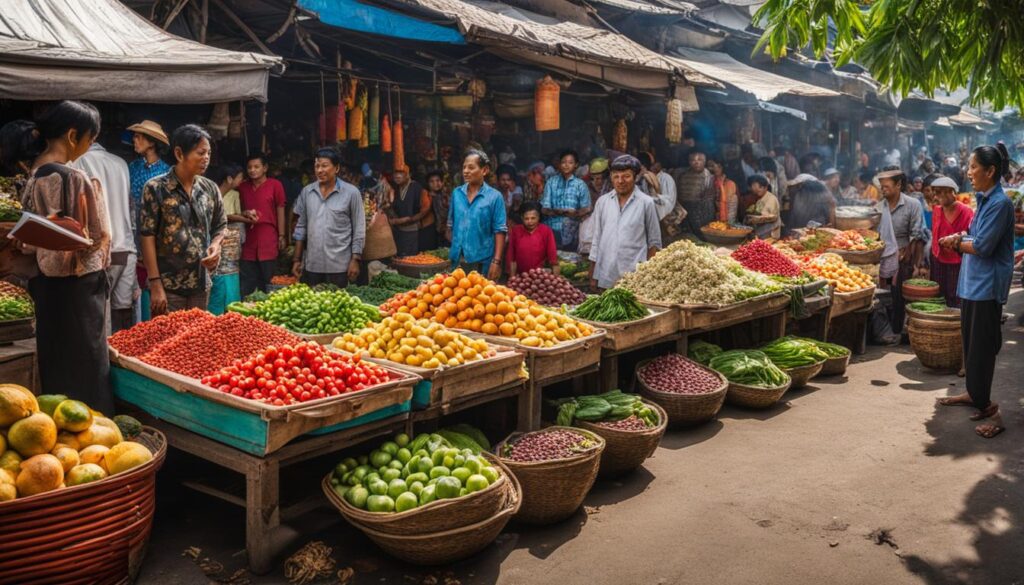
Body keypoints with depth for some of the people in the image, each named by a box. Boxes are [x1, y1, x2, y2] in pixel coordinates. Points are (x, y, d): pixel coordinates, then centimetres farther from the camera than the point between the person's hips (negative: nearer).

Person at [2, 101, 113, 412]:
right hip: (77, 287, -9)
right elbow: (97, 237, -15)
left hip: (47, 282, 9)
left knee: (54, 361, 18)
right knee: (84, 364, 1)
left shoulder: (34, 173, 6)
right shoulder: (74, 179, -21)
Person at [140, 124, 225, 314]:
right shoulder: (156, 188, -7)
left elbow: (220, 225, 18)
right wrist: (155, 284, -13)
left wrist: (215, 245, -6)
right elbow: (147, 236, -8)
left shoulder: (210, 189, 6)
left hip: (201, 284, 5)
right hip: (168, 285, -4)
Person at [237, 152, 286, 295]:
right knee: (246, 286, 7)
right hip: (249, 241, 4)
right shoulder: (242, 187, 12)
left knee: (266, 283, 3)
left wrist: (282, 236, -5)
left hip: (268, 241, -4)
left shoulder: (275, 185, -2)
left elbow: (280, 211, -2)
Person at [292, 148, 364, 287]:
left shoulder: (351, 192, -3)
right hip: (311, 265, 3)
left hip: (339, 266, -3)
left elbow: (359, 229, -2)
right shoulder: (306, 192, 7)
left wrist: (355, 260, -7)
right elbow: (301, 227, 12)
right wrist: (296, 259, 9)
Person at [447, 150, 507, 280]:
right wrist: (452, 249, 12)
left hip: (482, 262, -4)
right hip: (457, 260, 4)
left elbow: (500, 231, -8)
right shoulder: (456, 193, 7)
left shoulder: (494, 196, -6)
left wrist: (496, 261, -14)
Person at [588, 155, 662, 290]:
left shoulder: (646, 203, -1)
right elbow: (596, 239, 12)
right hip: (605, 280, 3)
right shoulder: (602, 202, 8)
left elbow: (654, 242, 4)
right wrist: (592, 276, 9)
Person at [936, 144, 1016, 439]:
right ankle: (975, 393, 30)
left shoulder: (999, 203, -16)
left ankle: (985, 403, 0)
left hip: (987, 284, -9)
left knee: (981, 345, -6)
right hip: (972, 281, 9)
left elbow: (983, 246, -20)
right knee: (971, 340, 17)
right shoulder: (984, 200, 13)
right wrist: (960, 240, -6)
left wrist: (957, 242, -3)